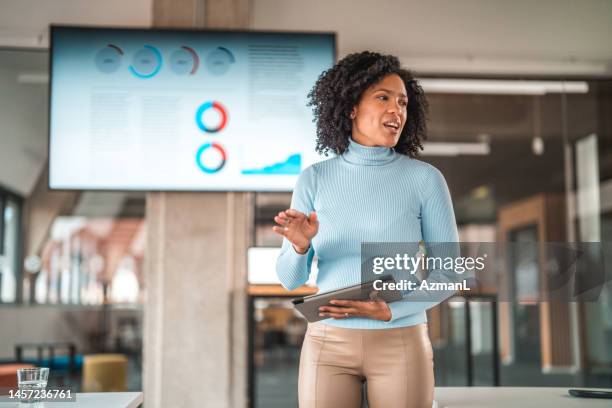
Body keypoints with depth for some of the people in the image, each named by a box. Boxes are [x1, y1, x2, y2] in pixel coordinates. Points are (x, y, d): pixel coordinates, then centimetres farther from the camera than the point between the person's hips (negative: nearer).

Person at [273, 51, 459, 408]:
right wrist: (300, 245, -21)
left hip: (400, 346, -1)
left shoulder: (425, 179, -4)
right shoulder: (314, 179, 0)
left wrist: (390, 311, -15)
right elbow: (291, 279, 1)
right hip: (328, 344, 1)